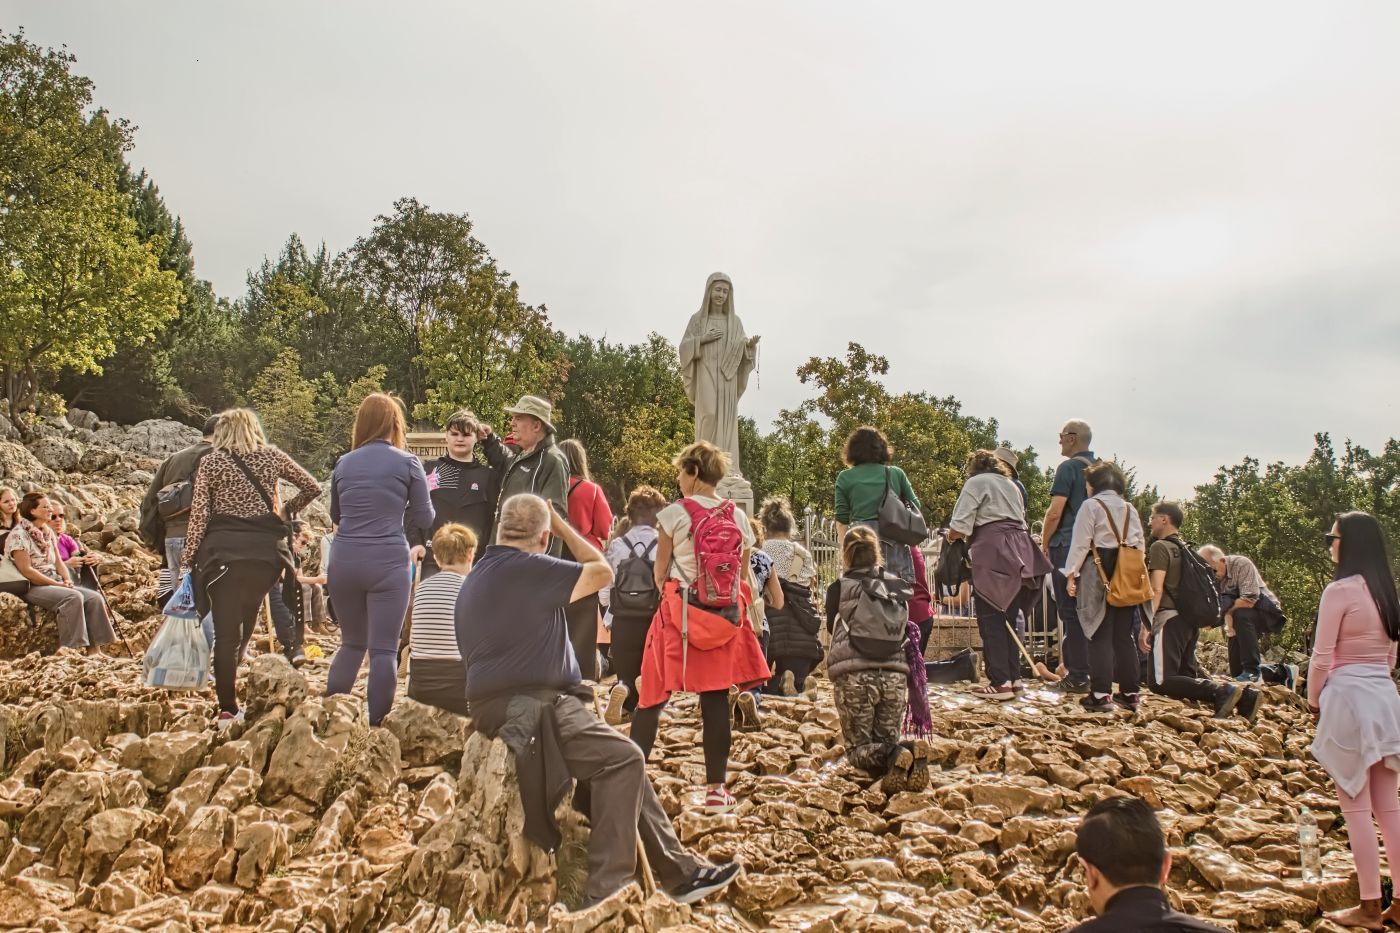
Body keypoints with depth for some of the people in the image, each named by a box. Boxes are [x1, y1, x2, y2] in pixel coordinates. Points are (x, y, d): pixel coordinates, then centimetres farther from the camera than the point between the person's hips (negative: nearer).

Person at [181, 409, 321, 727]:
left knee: (226, 631, -2)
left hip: (223, 551, -2)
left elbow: (199, 514, 0)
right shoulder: (272, 456, 9)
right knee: (244, 627, 15)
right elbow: (313, 487, 13)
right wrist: (286, 511, 25)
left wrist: (187, 558, 3)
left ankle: (228, 709, -4)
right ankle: (228, 690, 20)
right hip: (265, 551, 2)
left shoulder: (210, 462, 5)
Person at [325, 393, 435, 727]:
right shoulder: (407, 463, -1)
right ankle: (376, 724, 4)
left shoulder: (343, 464, 10)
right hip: (388, 563, -4)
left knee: (352, 643, 19)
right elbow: (424, 518, 5)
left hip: (344, 561, 4)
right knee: (383, 649, 1)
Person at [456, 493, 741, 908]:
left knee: (623, 762, 9)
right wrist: (562, 526, 10)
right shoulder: (529, 567, -12)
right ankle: (605, 889, -10)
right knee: (623, 757, -13)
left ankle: (681, 872, 10)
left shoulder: (476, 578, 17)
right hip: (527, 707, -10)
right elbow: (602, 572, -2)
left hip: (507, 702, 10)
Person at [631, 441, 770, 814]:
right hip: (724, 615, 3)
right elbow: (742, 575, 8)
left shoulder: (674, 514, -7)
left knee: (653, 696, 6)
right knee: (716, 701, 5)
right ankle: (716, 789, 8)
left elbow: (660, 573, 2)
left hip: (680, 612, -3)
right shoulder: (738, 517, 4)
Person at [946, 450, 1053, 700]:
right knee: (1009, 618, 12)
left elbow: (959, 526, -6)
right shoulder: (1010, 485, 26)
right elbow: (1020, 521, 19)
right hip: (1019, 554, 7)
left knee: (991, 619, -5)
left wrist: (952, 536, 15)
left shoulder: (975, 483, 3)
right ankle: (1014, 678, 13)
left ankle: (1000, 683, -7)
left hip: (992, 554, -7)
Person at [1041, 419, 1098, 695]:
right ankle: (1093, 670, 17)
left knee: (1071, 612, -4)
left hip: (1068, 547, -7)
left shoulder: (1069, 467, -9)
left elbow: (1055, 512, -15)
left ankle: (1077, 677, -3)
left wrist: (1044, 542, -3)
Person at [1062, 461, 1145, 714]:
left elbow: (1080, 544, -8)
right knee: (1124, 636, 11)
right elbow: (1140, 544, 14)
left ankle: (1101, 694, -7)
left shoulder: (1091, 506, -4)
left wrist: (1071, 575, -5)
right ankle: (1130, 693, 13)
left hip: (1100, 577, -5)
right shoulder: (1131, 509, 14)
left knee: (1101, 637, -4)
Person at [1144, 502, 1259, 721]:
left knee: (1160, 681, -14)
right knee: (1188, 677, 14)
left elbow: (1156, 590, -15)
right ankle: (1242, 695, -7)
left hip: (1170, 619, -9)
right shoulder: (1185, 548, 22)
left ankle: (1221, 691, -30)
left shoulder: (1160, 547, -4)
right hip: (1191, 621, 9)